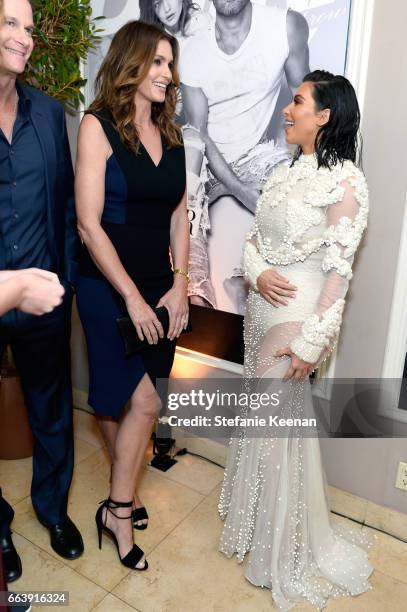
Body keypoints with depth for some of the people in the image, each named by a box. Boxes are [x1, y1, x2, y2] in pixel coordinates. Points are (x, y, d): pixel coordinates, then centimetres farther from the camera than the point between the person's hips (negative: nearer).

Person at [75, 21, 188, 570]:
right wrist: (132, 297, -15)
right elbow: (89, 223, -13)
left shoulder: (171, 132, 8)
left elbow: (179, 213, 9)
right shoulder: (98, 126, -9)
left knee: (121, 396, 15)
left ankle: (123, 494, 33)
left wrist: (179, 284, -1)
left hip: (159, 284, 5)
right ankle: (118, 510, 19)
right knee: (144, 400, -5)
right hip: (108, 285, -5)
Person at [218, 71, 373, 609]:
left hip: (298, 314, -7)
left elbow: (339, 270, -16)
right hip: (261, 306, 7)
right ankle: (258, 516, 43)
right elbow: (253, 237, 11)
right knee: (259, 414, 17)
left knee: (280, 421, 4)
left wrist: (311, 343, -18)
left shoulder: (345, 182, -12)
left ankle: (286, 547, 30)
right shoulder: (284, 172, 10)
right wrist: (258, 273, -10)